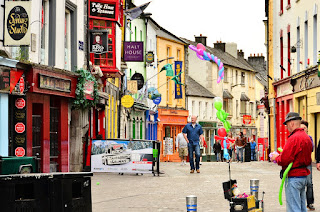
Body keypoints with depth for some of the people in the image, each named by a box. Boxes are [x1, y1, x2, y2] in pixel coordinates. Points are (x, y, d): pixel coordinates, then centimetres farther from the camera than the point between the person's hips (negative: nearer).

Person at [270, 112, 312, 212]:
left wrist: (276, 157, 0)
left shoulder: (294, 138, -18)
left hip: (293, 177, -10)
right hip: (304, 175, 10)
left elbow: (284, 160, -22)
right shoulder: (307, 137, 12)